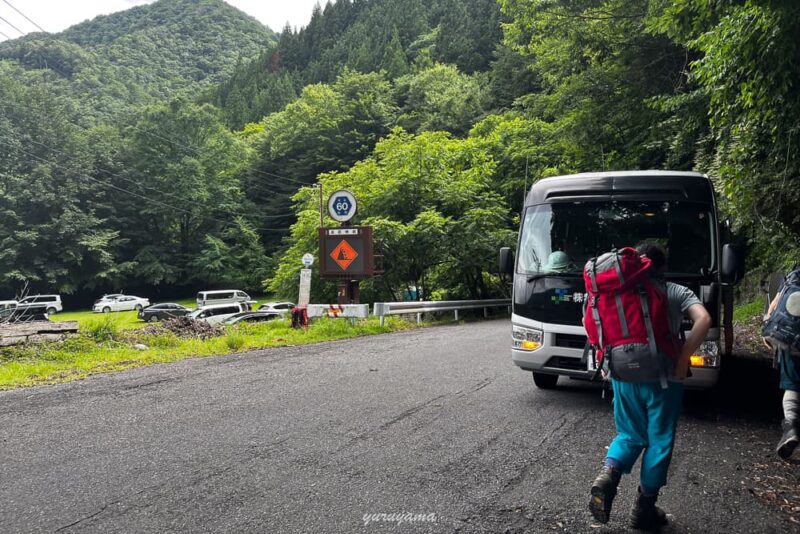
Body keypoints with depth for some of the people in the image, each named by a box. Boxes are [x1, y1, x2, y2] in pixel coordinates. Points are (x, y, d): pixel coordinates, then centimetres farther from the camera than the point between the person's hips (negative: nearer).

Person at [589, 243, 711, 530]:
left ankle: (607, 475, -8)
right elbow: (703, 320, -14)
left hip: (623, 376, 2)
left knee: (630, 435, 18)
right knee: (658, 442, 11)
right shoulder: (677, 292, 2)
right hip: (663, 379, -2)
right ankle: (644, 509, 17)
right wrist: (683, 358, -9)